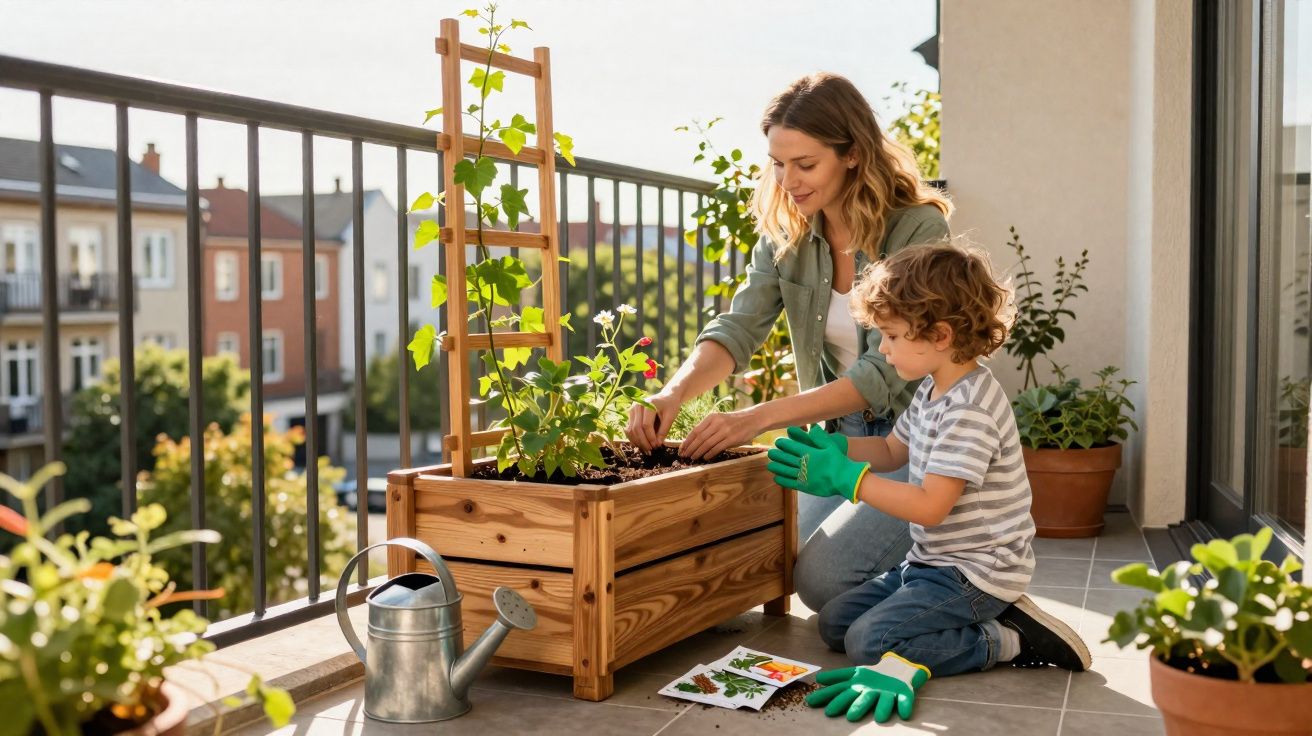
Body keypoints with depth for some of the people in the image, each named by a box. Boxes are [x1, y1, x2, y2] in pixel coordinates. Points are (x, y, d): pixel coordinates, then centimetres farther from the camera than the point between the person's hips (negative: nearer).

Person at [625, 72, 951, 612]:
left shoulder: (918, 229, -21)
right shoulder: (786, 234, -3)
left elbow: (884, 372, -27)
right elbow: (738, 329, -11)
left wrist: (757, 418, -37)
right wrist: (674, 393, -32)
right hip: (839, 437, 7)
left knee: (823, 577, -17)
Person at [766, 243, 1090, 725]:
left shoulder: (970, 411, -25)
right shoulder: (934, 390, 6)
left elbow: (930, 506, -28)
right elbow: (893, 450, 19)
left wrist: (845, 477, -24)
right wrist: (831, 448, 2)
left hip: (975, 570, -10)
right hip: (934, 559, 10)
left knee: (869, 641, -19)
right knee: (834, 622, 9)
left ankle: (1008, 641, -6)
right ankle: (989, 618, 6)